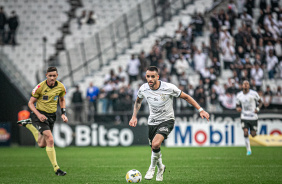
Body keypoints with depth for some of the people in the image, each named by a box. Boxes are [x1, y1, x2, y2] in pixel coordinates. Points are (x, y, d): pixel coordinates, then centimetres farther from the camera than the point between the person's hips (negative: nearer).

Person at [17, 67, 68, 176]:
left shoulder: (61, 87, -2)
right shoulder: (40, 87, -15)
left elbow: (62, 100, 18)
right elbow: (30, 103, -7)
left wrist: (63, 114, 4)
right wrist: (38, 114, -21)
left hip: (52, 116, 5)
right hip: (41, 115, -5)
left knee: (42, 145, 14)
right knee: (50, 140, -22)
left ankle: (29, 125, 37)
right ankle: (56, 168, -17)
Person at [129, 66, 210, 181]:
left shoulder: (169, 88, -20)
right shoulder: (143, 89, -9)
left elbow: (186, 97, -7)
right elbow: (138, 101, 15)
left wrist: (200, 110, -9)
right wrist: (134, 117, 6)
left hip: (167, 121, -4)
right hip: (152, 122, 4)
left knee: (155, 144, -28)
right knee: (154, 149, 10)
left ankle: (152, 168, -2)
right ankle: (160, 167, 44)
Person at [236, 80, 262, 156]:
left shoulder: (254, 94, -7)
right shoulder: (239, 95, 1)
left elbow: (260, 102, 5)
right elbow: (237, 105, 13)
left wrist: (258, 108, -15)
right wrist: (238, 108, -11)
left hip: (253, 117, -1)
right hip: (244, 117, 1)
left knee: (253, 135, 3)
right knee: (246, 133, -16)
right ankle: (248, 150, -6)